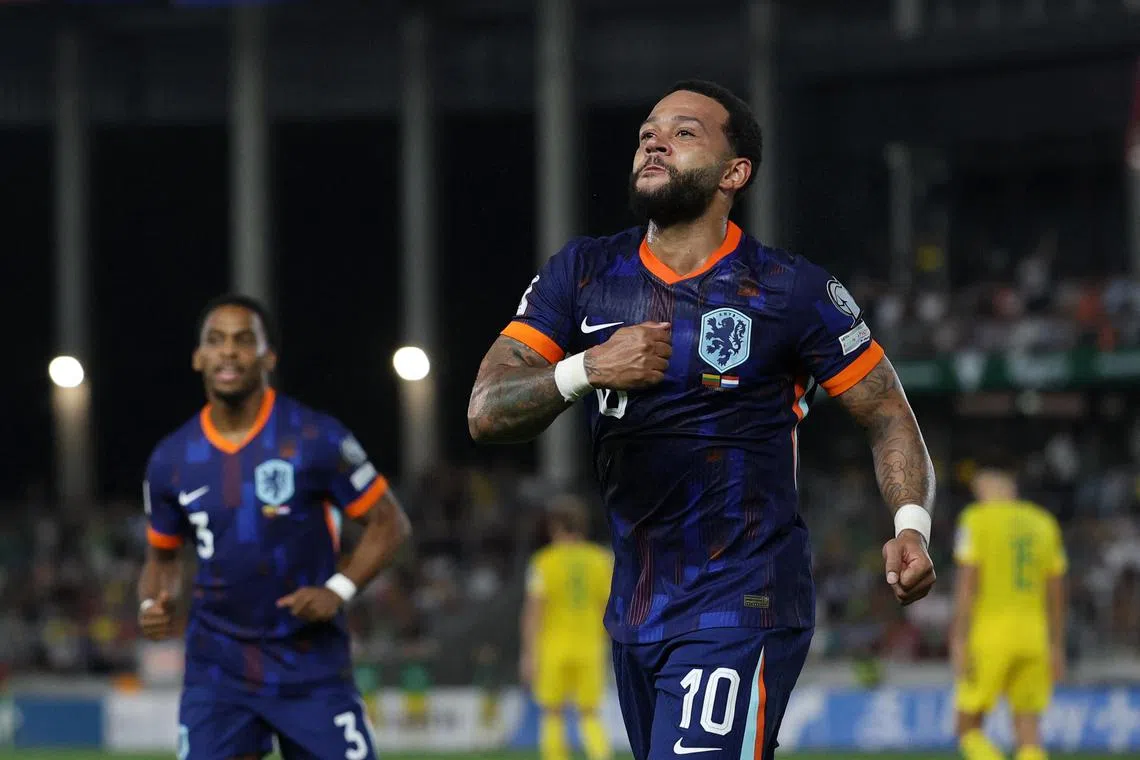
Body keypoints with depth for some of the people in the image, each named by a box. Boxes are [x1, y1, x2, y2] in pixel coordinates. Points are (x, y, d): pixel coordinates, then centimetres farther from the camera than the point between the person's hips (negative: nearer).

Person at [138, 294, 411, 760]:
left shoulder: (315, 439, -8)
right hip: (219, 666, 2)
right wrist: (153, 604, -4)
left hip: (310, 667, -2)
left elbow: (389, 522, -1)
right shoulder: (171, 460, 3)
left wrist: (339, 590, -14)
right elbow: (163, 555, 18)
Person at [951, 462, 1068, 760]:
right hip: (1034, 634, 4)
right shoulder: (1044, 523, 12)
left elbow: (966, 582, -10)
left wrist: (958, 642, -10)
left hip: (989, 634, -4)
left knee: (969, 727, 4)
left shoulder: (976, 519, -2)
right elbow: (1056, 593, 13)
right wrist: (1056, 648, 19)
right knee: (1028, 732, 5)